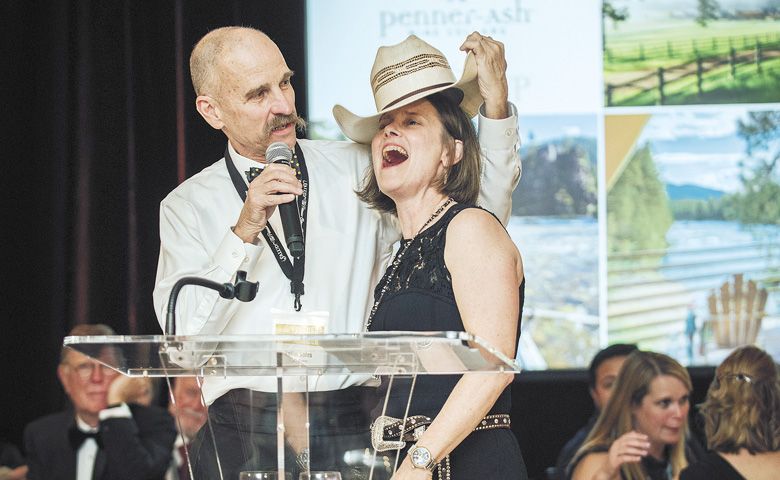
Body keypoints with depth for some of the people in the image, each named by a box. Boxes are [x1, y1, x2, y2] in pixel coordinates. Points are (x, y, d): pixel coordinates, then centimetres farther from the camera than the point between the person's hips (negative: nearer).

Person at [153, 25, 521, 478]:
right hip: (241, 436, -1)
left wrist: (496, 107, 1)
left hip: (350, 431, 1)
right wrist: (243, 232, -12)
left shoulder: (358, 170, 13)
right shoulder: (188, 206, 10)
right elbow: (183, 333, -3)